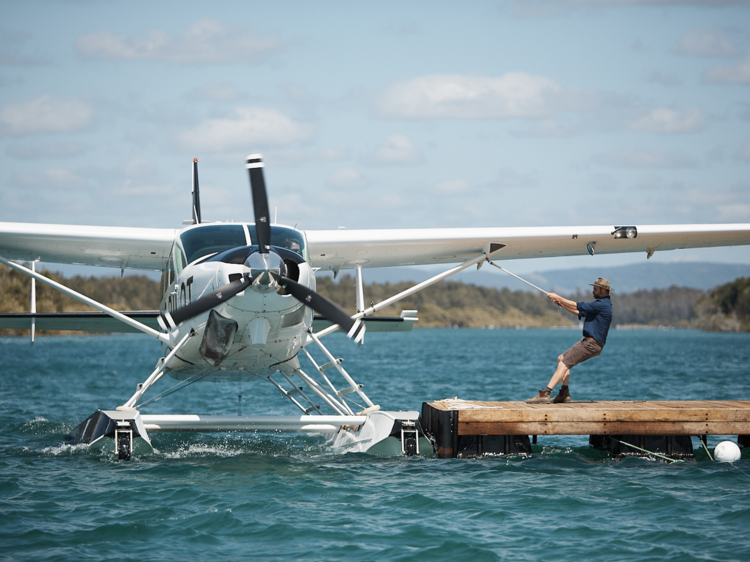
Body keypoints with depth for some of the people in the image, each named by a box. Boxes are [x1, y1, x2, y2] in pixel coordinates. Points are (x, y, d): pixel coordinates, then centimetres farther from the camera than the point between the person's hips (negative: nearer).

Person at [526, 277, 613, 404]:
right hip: (588, 342, 11)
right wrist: (560, 303, 16)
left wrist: (558, 298, -7)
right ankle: (564, 393, 13)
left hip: (591, 344, -11)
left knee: (564, 364, -17)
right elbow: (579, 312, 24)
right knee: (562, 359, 17)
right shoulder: (601, 304, 19)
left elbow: (577, 307, -16)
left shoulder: (603, 305, -15)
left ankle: (545, 394, -27)